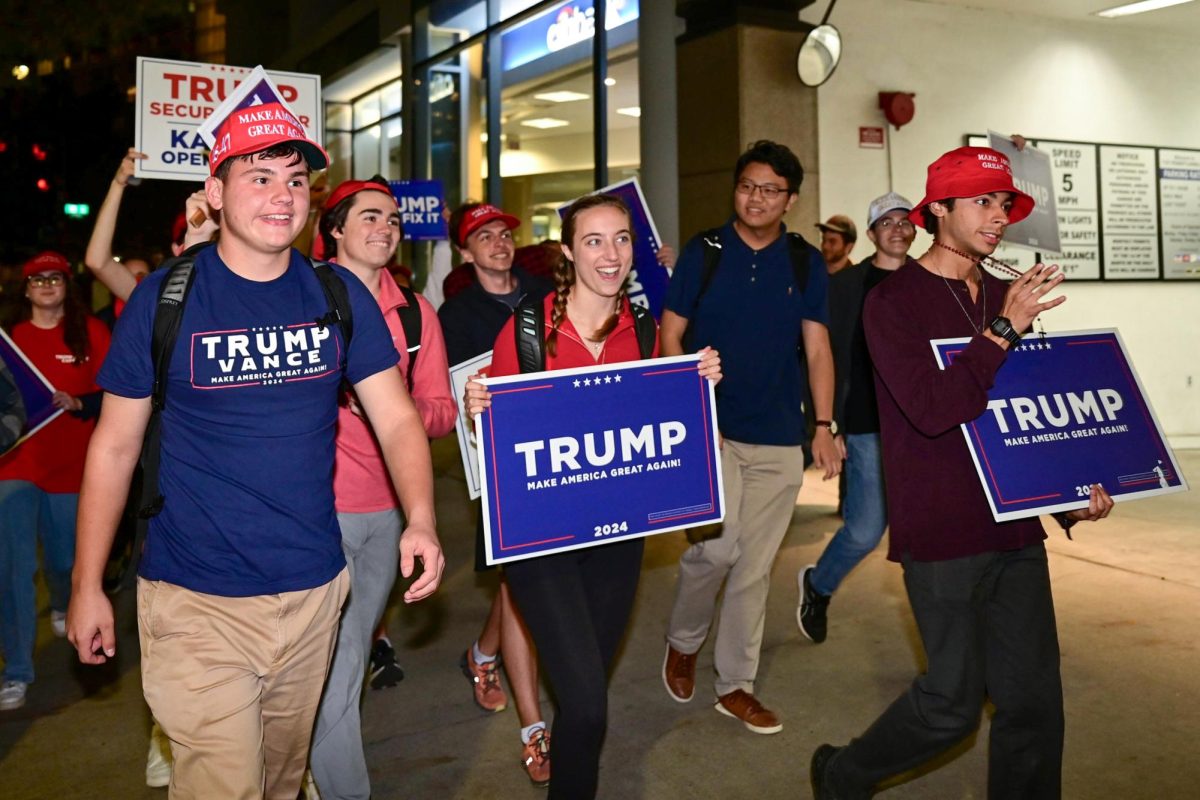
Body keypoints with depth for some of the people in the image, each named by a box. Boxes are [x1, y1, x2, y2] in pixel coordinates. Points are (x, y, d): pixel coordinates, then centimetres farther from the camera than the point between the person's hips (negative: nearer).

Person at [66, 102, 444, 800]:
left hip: (315, 591, 3)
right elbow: (115, 446, 0)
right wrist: (87, 584, 0)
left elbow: (397, 417, -1)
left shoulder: (340, 295, 0)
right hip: (198, 603, -3)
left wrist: (421, 523, -17)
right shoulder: (165, 298, -6)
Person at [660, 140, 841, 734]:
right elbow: (670, 336, 2)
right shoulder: (702, 252, 1)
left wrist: (824, 427, 0)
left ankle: (735, 683, 21)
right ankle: (682, 642, 16)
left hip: (779, 438, 3)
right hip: (709, 427, -2)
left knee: (755, 564, 7)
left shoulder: (805, 263, 7)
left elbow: (817, 349, 8)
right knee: (718, 545, -15)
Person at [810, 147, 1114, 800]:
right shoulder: (893, 301, -9)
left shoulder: (1008, 299, 11)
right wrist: (1003, 330, -20)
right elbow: (933, 409, -22)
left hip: (1015, 526, 6)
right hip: (942, 534, -6)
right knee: (954, 702, 2)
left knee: (1034, 698, 9)